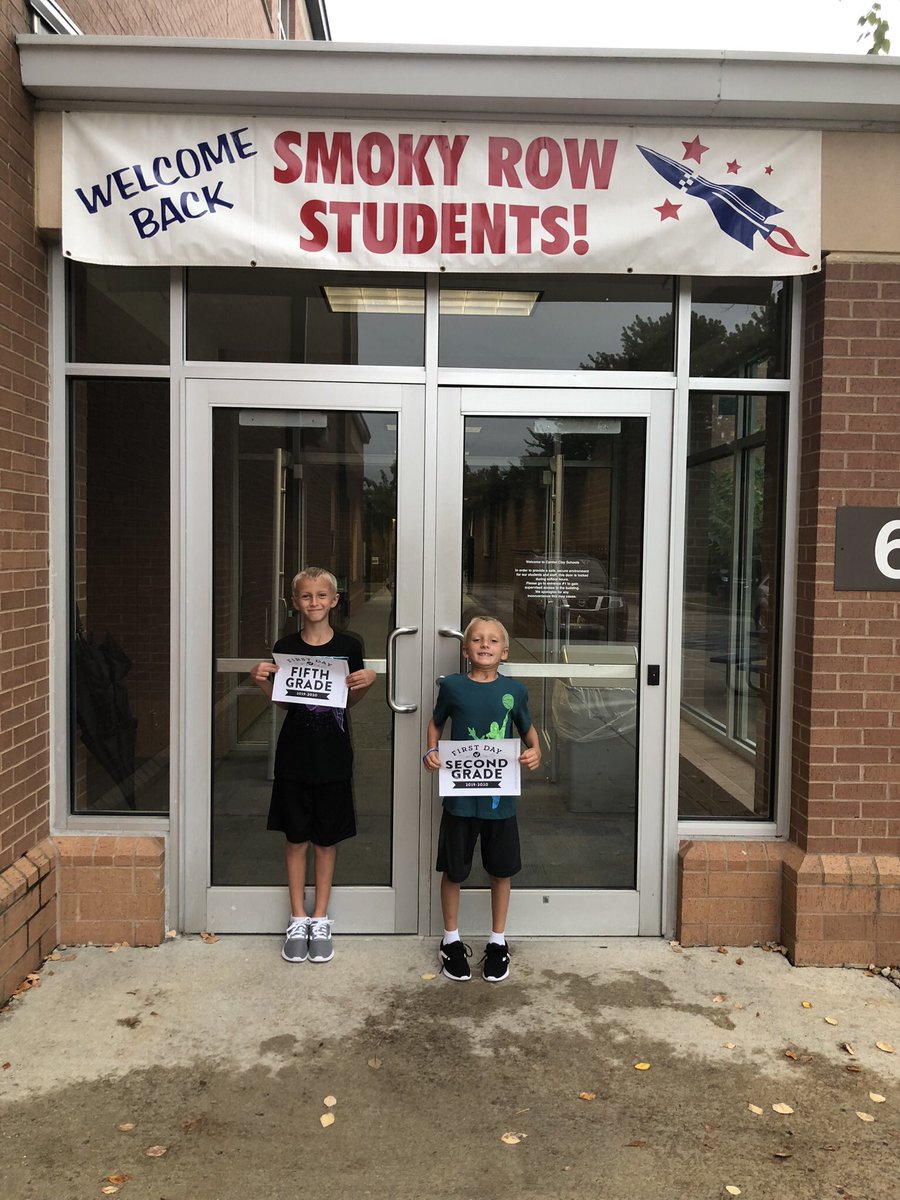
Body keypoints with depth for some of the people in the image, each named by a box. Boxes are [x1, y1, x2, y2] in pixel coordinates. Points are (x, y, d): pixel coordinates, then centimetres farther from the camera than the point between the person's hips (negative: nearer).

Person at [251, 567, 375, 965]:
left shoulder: (348, 646, -3)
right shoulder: (286, 647, -1)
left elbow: (352, 701, 6)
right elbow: (282, 701, 6)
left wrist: (367, 682, -13)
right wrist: (262, 681, -12)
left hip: (333, 757, 0)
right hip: (295, 756, 1)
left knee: (326, 839, 10)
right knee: (295, 838, 8)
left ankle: (320, 919, 24)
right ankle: (298, 919, 22)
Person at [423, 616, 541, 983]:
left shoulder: (514, 690, -1)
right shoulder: (452, 686, -4)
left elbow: (528, 728, 13)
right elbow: (436, 723, 11)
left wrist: (535, 751, -6)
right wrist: (431, 752, -6)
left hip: (501, 796, 1)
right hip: (459, 795, -1)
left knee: (501, 870, 13)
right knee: (453, 870, 10)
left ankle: (498, 941, 32)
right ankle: (451, 940, 30)